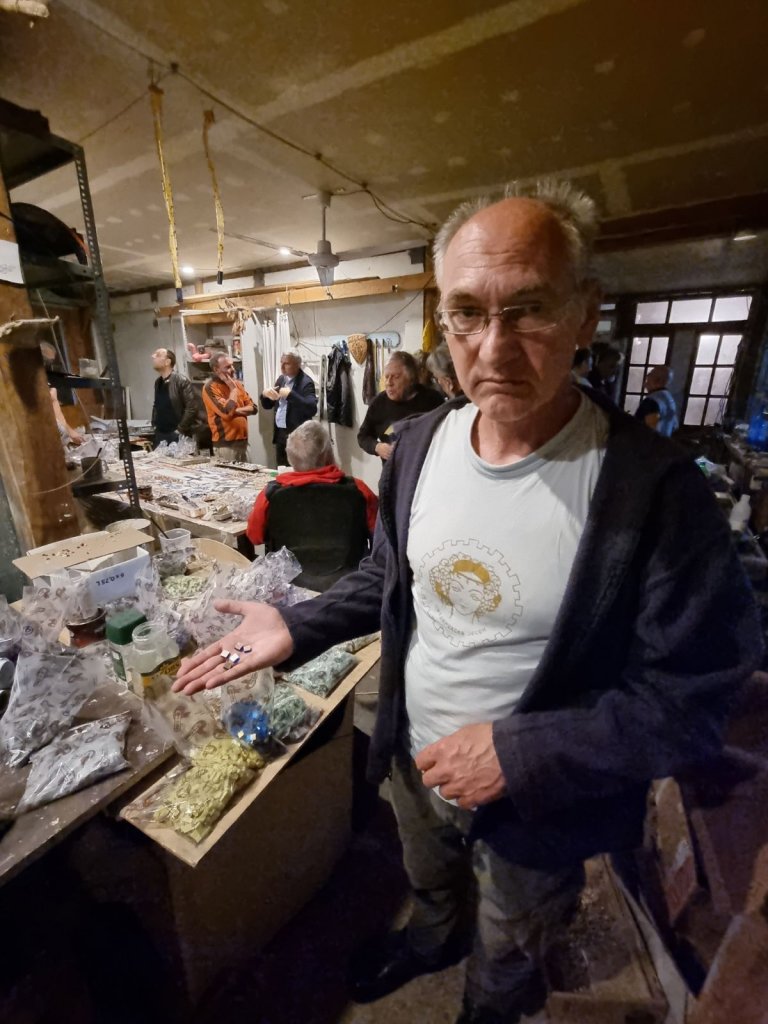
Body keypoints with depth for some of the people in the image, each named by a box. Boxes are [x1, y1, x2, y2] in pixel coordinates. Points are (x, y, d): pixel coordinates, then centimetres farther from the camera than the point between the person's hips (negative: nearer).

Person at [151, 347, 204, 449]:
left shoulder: (181, 381, -12)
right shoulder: (158, 382, 13)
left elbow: (192, 406, -17)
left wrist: (180, 429, -15)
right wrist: (154, 424, 13)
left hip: (177, 435, -8)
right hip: (160, 434, 8)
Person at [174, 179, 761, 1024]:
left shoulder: (655, 487, -28)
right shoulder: (419, 445, -12)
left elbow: (693, 700, -20)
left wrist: (520, 751, -27)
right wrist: (297, 629, -11)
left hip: (542, 806, -3)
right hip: (414, 761, 4)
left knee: (509, 955, 32)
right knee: (428, 882, 38)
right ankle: (431, 940, 73)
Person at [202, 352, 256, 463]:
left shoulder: (237, 383, 11)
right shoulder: (210, 387, -11)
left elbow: (253, 408, 6)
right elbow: (227, 412, -23)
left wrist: (236, 411, -12)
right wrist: (233, 388, -13)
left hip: (243, 440, 7)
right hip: (225, 444, -7)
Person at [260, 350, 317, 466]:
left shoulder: (306, 382, -12)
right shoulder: (281, 379, 11)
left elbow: (312, 409, -27)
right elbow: (267, 405, 17)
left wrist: (290, 395, -29)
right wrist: (265, 394, -5)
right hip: (280, 434, 7)